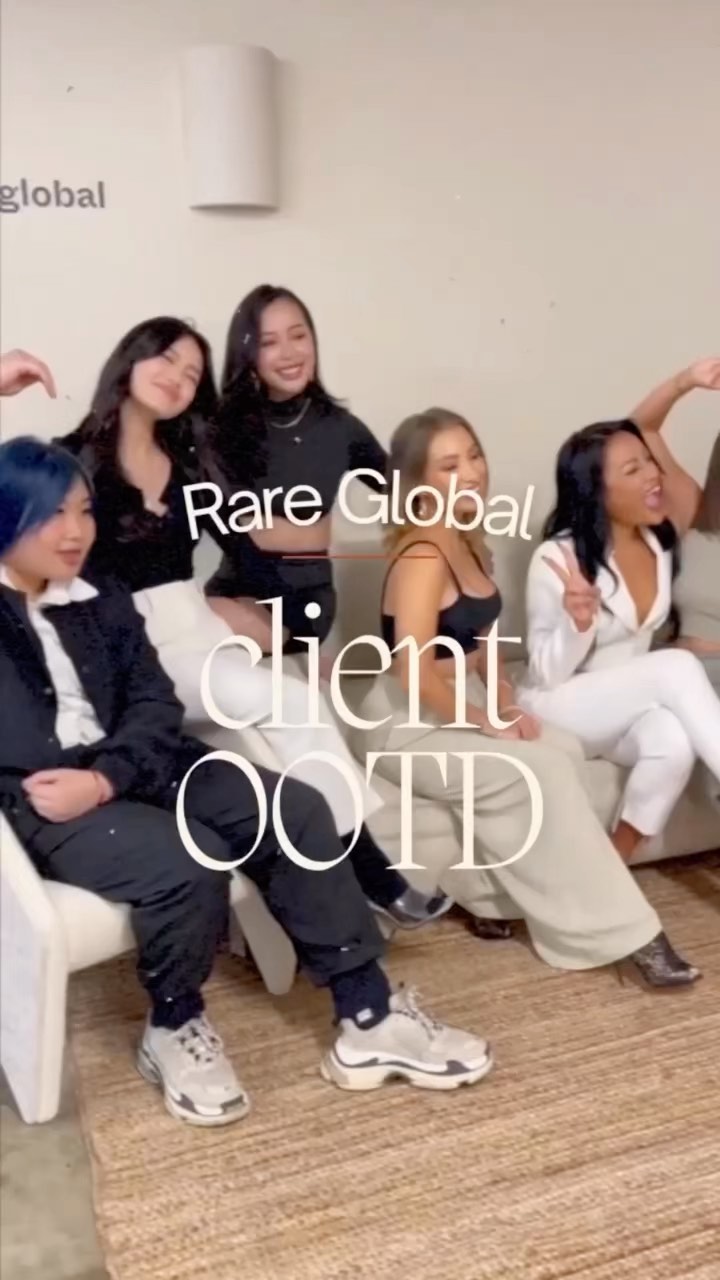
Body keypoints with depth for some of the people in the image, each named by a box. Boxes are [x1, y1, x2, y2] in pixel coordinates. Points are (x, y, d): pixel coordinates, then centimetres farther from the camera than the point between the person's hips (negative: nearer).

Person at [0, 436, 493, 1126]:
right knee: (187, 862, -32)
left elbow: (156, 707, 3)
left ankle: (368, 1017, -6)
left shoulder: (100, 606, 16)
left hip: (130, 770, 6)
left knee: (295, 810, -12)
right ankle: (173, 1028, -1)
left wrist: (103, 779, -15)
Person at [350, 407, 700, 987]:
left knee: (564, 750, -13)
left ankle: (488, 894, -1)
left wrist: (506, 700, -2)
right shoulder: (422, 557, -20)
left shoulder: (470, 546, 9)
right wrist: (482, 719, -17)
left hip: (461, 708, 8)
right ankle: (618, 932, -11)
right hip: (408, 723, -8)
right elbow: (415, 674, -28)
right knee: (542, 773, -22)